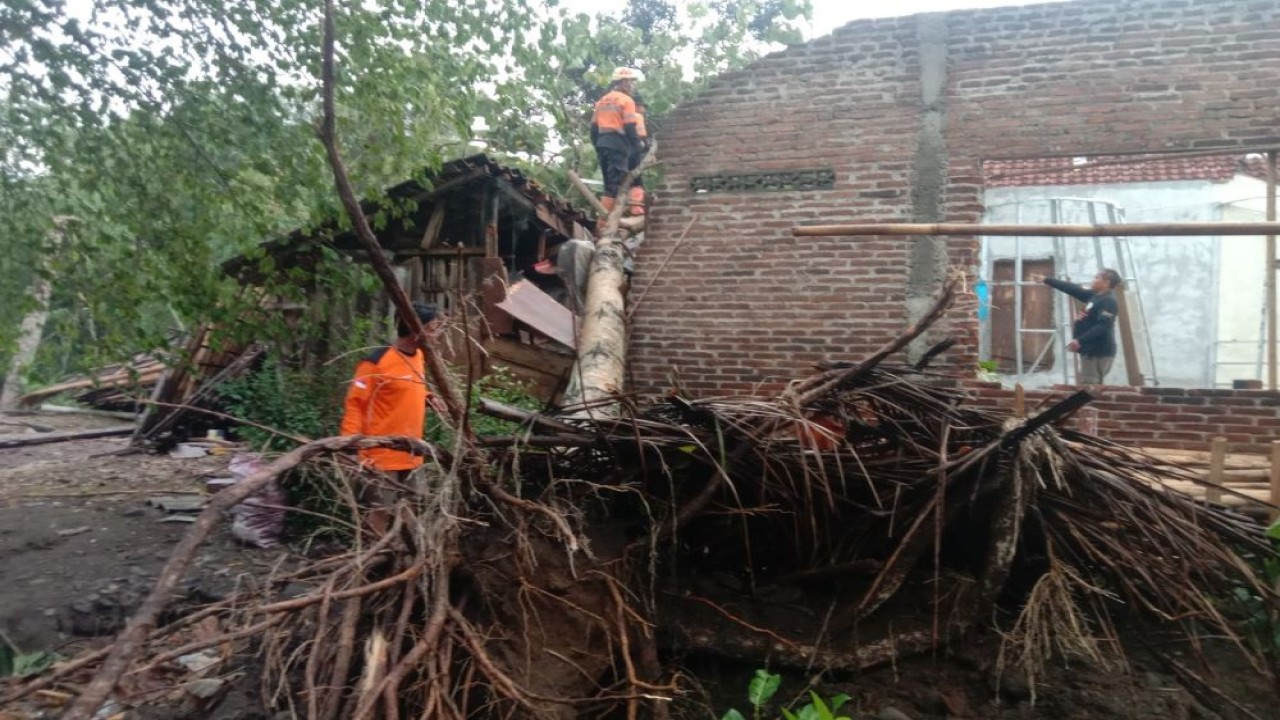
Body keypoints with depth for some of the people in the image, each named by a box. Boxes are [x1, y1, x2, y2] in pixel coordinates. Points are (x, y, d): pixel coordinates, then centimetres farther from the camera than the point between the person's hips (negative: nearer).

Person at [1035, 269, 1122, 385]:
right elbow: (1072, 289, 20)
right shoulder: (1094, 296, 15)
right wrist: (1046, 280, 23)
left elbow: (1103, 327, -25)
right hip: (1091, 350, 10)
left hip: (1099, 353, -10)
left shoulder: (1109, 302, -14)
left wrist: (1080, 341, -30)